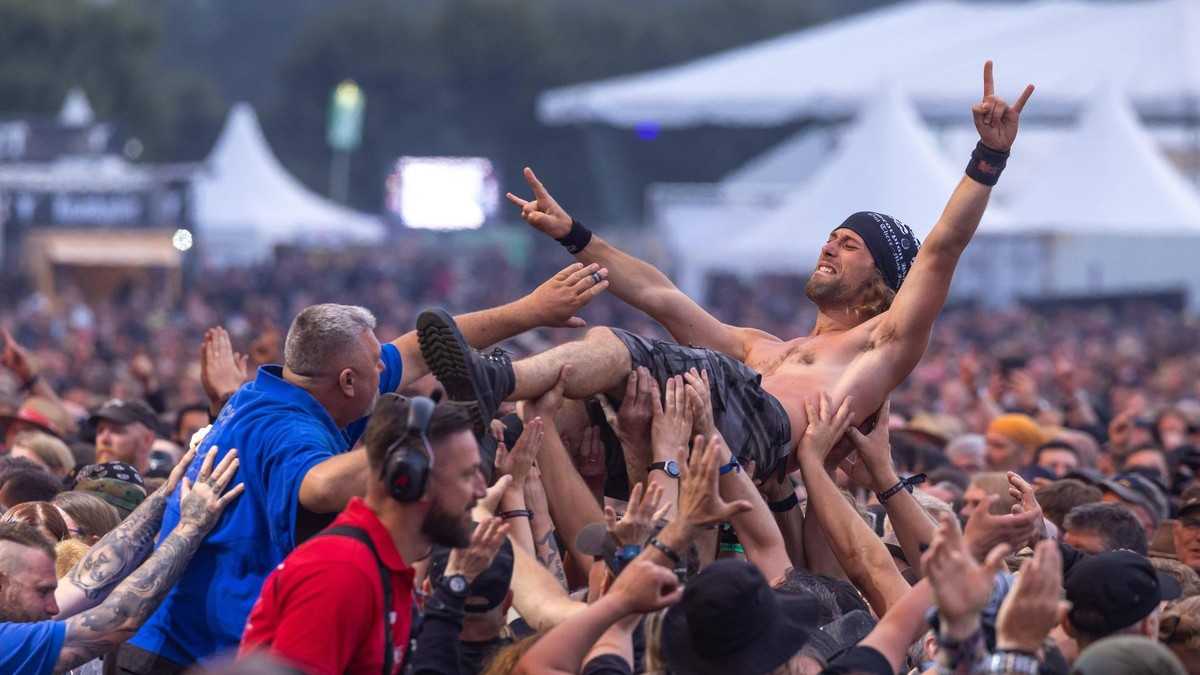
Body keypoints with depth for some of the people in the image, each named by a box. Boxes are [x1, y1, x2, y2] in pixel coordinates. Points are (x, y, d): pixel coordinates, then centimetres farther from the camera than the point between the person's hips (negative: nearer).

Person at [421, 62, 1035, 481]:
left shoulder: (883, 341, 26)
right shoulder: (760, 349, 45)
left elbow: (943, 247, 13)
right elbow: (658, 294, 43)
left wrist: (990, 156, 3)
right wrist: (573, 235, 40)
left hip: (761, 427, -7)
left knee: (617, 348, -29)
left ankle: (498, 383, -54)